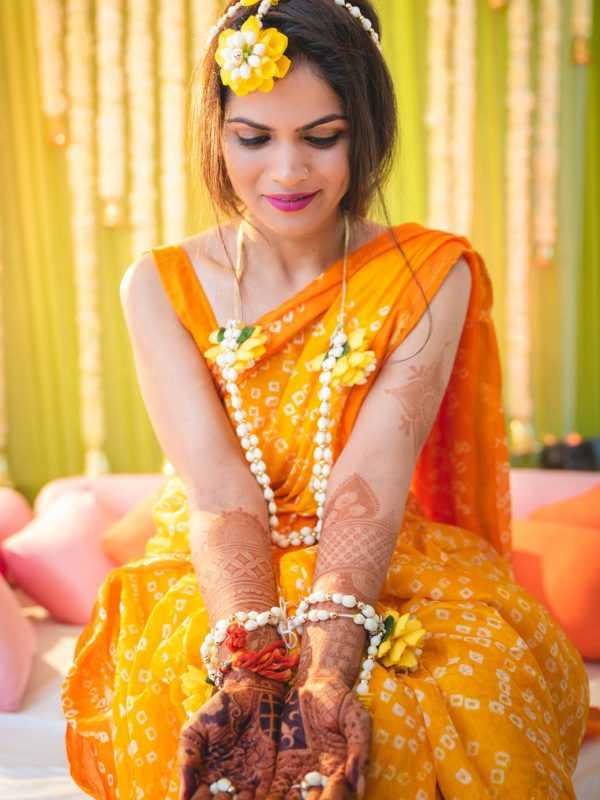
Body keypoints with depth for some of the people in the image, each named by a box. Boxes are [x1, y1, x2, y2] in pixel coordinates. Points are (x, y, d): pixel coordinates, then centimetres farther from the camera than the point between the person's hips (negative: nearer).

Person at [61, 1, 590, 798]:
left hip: (386, 578, 0)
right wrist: (253, 664, -31)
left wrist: (325, 670, -33)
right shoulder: (159, 286, -2)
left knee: (484, 689, -29)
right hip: (210, 582, 0)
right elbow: (219, 491, -14)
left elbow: (371, 483, -17)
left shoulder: (432, 276, -4)